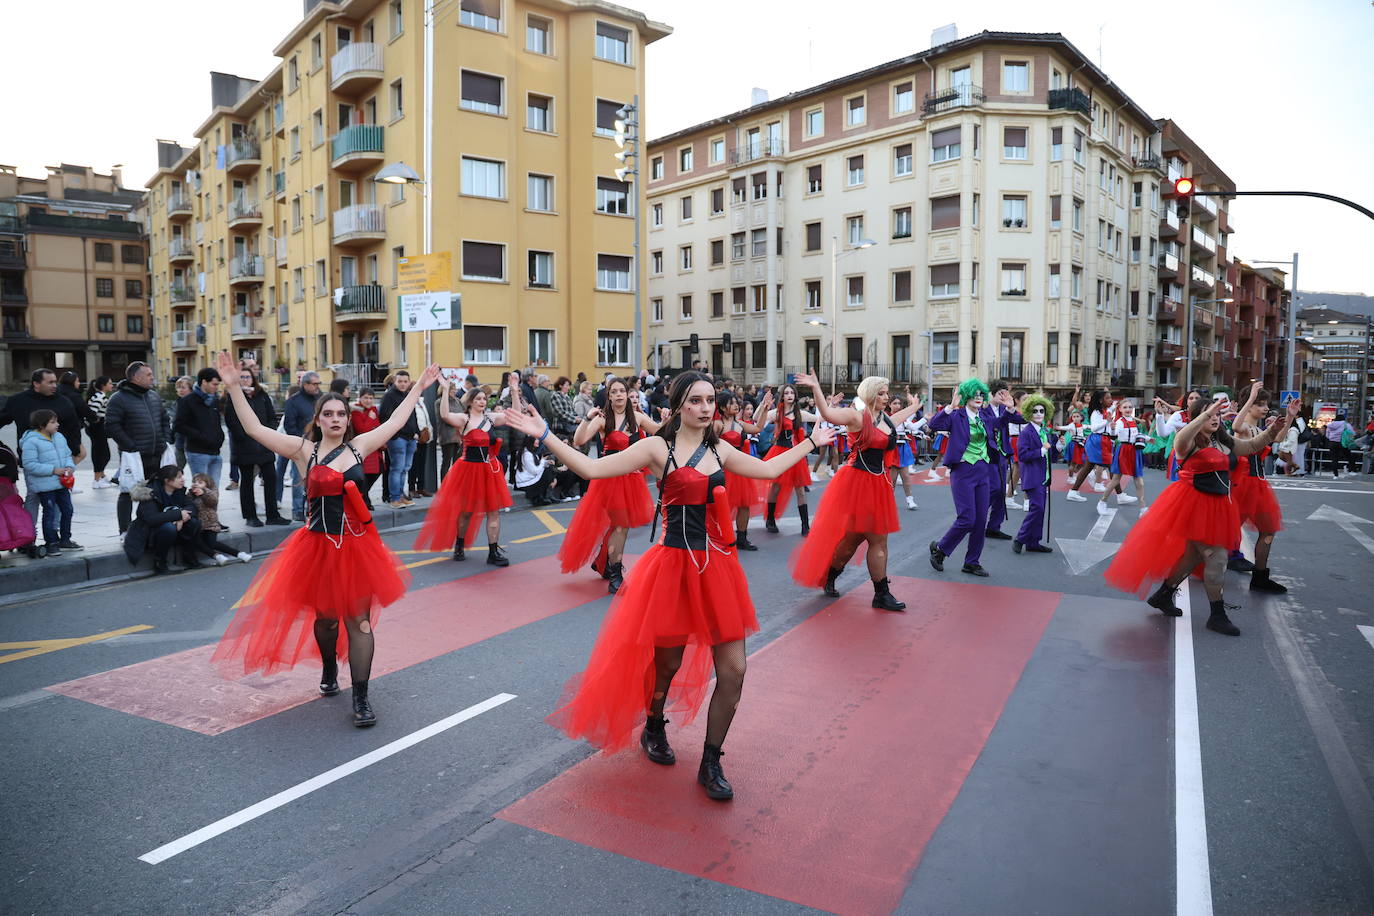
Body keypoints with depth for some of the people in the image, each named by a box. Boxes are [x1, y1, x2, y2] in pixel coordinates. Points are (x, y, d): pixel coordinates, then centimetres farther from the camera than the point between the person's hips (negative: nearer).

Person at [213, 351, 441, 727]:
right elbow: (254, 429, -6)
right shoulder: (304, 450, -1)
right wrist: (234, 387, -11)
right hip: (318, 545, -1)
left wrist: (419, 386, 19)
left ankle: (361, 699, 4)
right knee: (324, 615, 15)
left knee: (358, 619, -1)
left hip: (357, 545, 1)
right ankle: (329, 672, 44)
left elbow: (395, 422, 14)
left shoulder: (359, 446, 5)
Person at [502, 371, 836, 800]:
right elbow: (593, 468, -12)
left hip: (717, 567, 5)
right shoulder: (657, 447, -6)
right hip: (673, 565, -4)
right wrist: (545, 436, -18)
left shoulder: (720, 450, 8)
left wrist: (810, 442, 30)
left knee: (733, 671, 1)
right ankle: (654, 729, 44)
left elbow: (768, 470, 22)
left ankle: (710, 764, 19)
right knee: (667, 663, 10)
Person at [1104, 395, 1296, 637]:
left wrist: (1282, 423, 6)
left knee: (1193, 555, 15)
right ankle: (1217, 615, 1)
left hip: (1216, 506, 8)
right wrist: (1206, 413, -41)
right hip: (1193, 503, -8)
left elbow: (1255, 444, 18)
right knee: (1216, 556, -8)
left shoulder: (1226, 444, 13)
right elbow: (1181, 439, -36)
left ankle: (1163, 596, 30)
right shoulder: (1190, 443, -12)